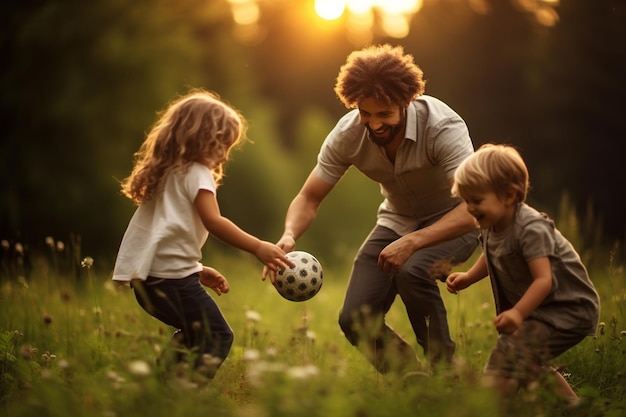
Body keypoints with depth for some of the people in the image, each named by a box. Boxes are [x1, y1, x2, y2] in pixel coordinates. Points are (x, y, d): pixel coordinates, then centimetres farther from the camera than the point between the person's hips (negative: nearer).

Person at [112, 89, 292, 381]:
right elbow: (213, 222, -22)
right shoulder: (197, 173, -6)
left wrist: (197, 270, 23)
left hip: (146, 277, 10)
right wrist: (258, 247, -24)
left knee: (193, 334, 25)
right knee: (217, 338, -9)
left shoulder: (167, 173, 23)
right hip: (171, 276, -10)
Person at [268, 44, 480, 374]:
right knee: (355, 321, -10)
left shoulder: (442, 127, -32)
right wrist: (289, 235, -33)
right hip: (397, 220, 5)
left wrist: (413, 242, -51)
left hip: (454, 220, -4)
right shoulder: (348, 134, -19)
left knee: (412, 272, -36)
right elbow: (309, 198, -11)